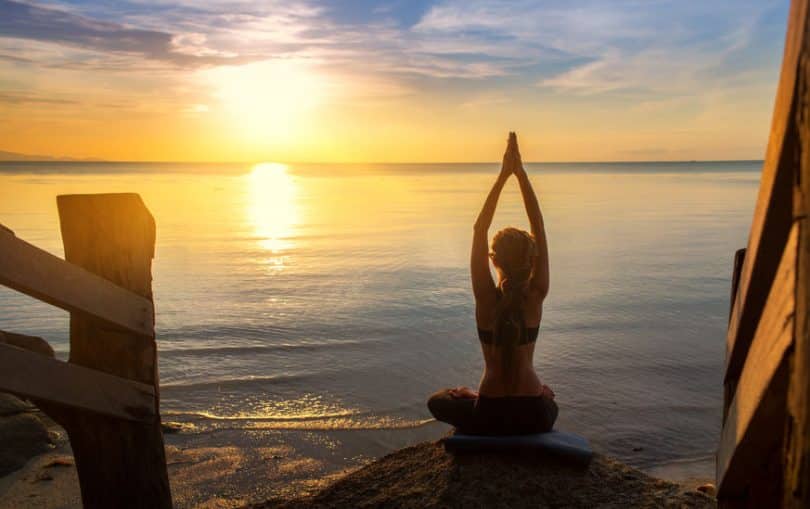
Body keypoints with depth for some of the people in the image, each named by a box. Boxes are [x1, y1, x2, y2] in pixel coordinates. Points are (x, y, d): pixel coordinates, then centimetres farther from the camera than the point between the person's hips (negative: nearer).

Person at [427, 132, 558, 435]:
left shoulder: (486, 297, -16)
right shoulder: (536, 297, -13)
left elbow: (480, 229, -10)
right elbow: (539, 229, -7)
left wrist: (503, 175, -10)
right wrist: (521, 173, -8)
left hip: (489, 418, -2)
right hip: (534, 418, 2)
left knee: (438, 401, 30)